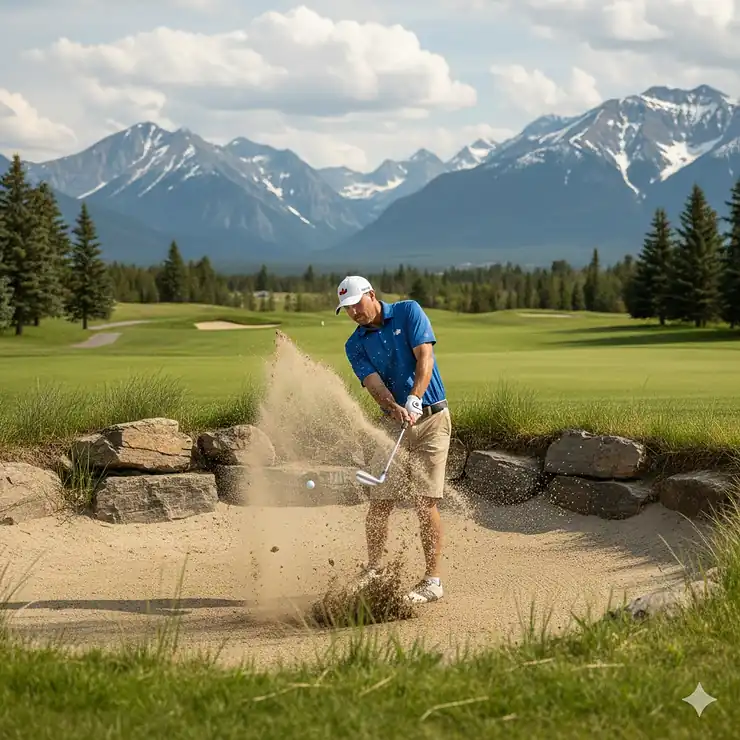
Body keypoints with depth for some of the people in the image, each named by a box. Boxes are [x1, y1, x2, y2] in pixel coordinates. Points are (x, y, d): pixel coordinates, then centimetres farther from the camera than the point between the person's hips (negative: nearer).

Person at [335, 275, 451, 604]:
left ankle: (433, 580, -5)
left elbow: (425, 357, -14)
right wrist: (394, 409, -31)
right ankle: (373, 570, 22)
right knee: (379, 501, 3)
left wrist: (414, 399, -29)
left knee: (426, 501, -10)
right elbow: (374, 384, -10)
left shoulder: (408, 312, -3)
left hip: (430, 419, -4)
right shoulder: (355, 345, 5)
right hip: (393, 424, 4)